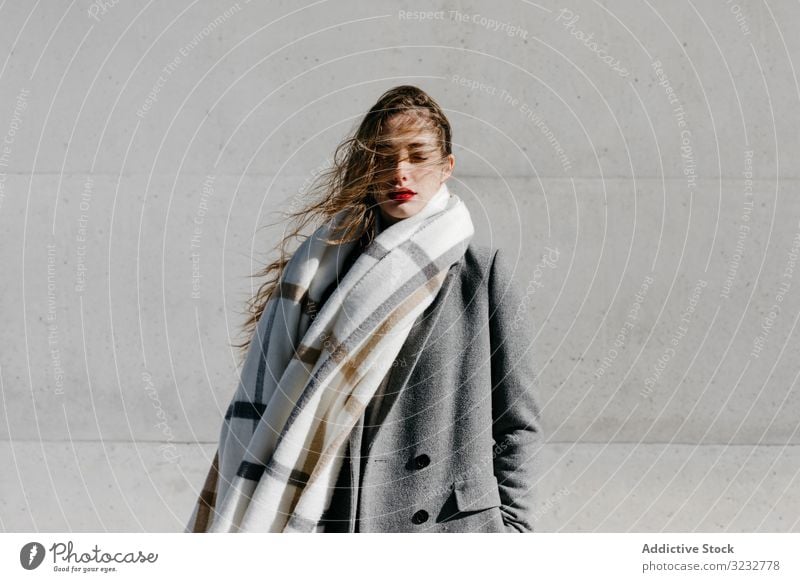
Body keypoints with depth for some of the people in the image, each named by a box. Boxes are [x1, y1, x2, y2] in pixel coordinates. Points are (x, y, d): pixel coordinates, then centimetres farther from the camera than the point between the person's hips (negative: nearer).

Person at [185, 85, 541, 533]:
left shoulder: (485, 273, 1)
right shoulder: (319, 270, 6)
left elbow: (518, 424, 3)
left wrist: (509, 528, -3)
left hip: (454, 528, -1)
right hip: (337, 528, 2)